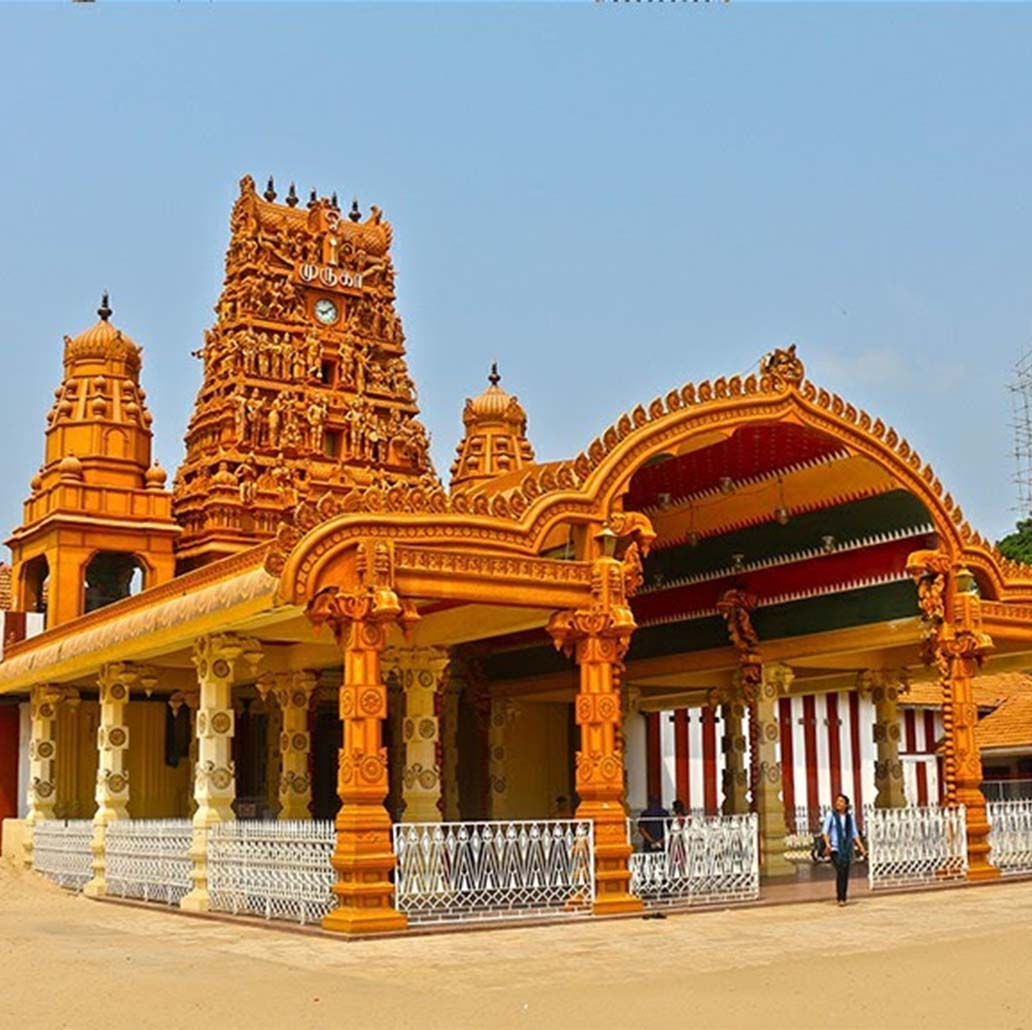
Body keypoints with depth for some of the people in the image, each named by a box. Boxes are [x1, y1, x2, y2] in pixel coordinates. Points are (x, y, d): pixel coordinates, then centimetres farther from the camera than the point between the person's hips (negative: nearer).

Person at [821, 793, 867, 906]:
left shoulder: (850, 817, 10)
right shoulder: (831, 815, 0)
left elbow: (855, 833, 12)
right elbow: (825, 831, -3)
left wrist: (861, 846, 0)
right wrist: (827, 843, -19)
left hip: (847, 847, 4)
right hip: (835, 848, -4)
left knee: (846, 873, 3)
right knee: (840, 871, -17)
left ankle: (843, 898, 13)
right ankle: (840, 898, -14)